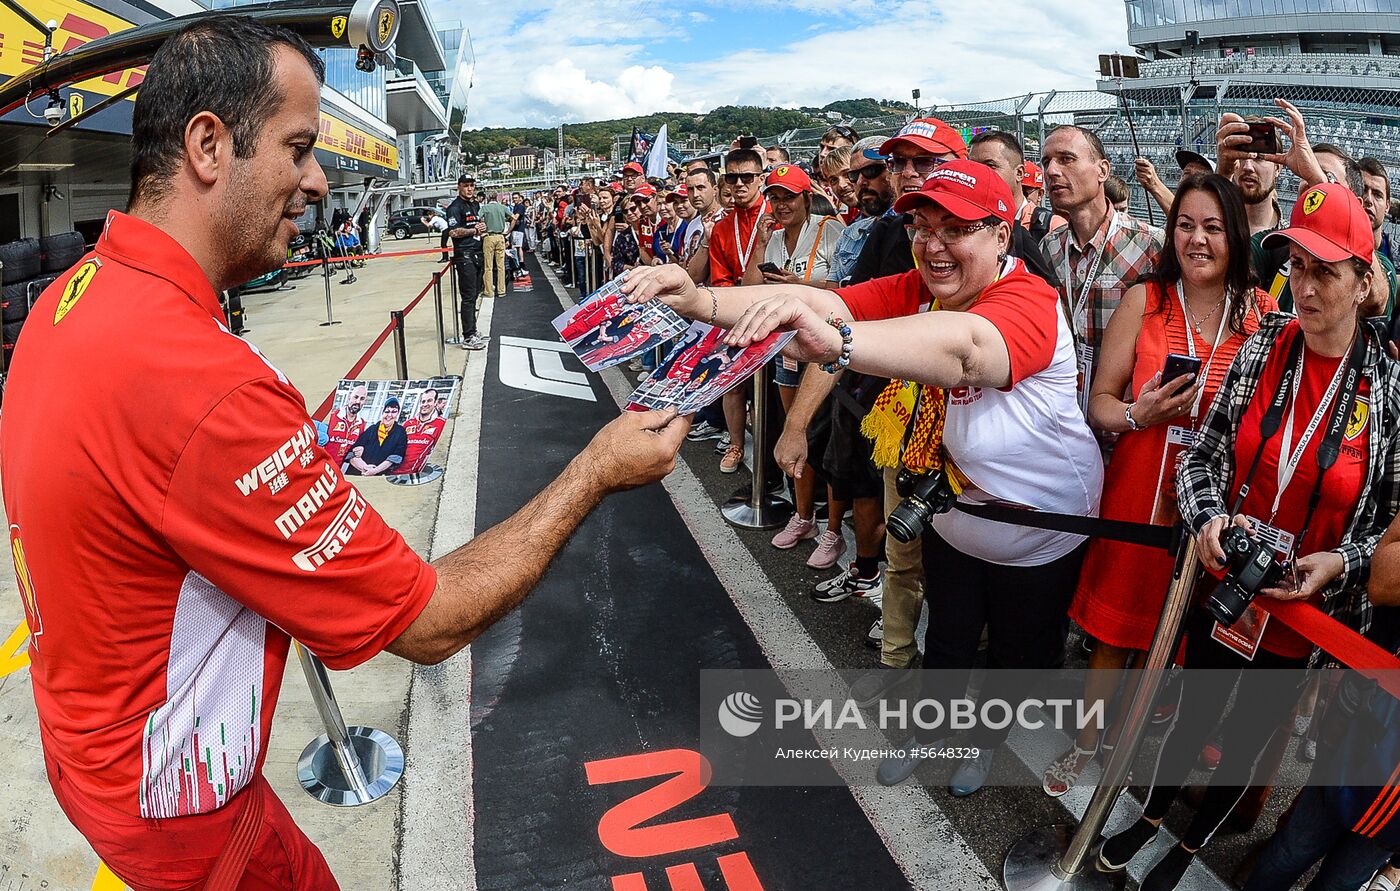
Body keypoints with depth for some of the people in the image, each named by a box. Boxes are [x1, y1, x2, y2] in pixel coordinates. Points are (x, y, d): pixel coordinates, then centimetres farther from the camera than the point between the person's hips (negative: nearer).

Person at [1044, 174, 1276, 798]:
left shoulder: (1267, 315, 1)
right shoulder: (1144, 301, 0)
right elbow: (1099, 401, -1)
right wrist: (1138, 414, -20)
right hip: (1138, 489, 0)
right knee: (1114, 625, 9)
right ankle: (1086, 741, 29)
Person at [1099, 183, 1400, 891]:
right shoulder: (1261, 349, -7)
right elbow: (1202, 455, -4)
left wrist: (1336, 563, -21)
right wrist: (1209, 518, -21)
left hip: (1307, 617, -1)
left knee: (1247, 739, 20)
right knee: (1191, 716, 21)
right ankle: (1152, 816, 49)